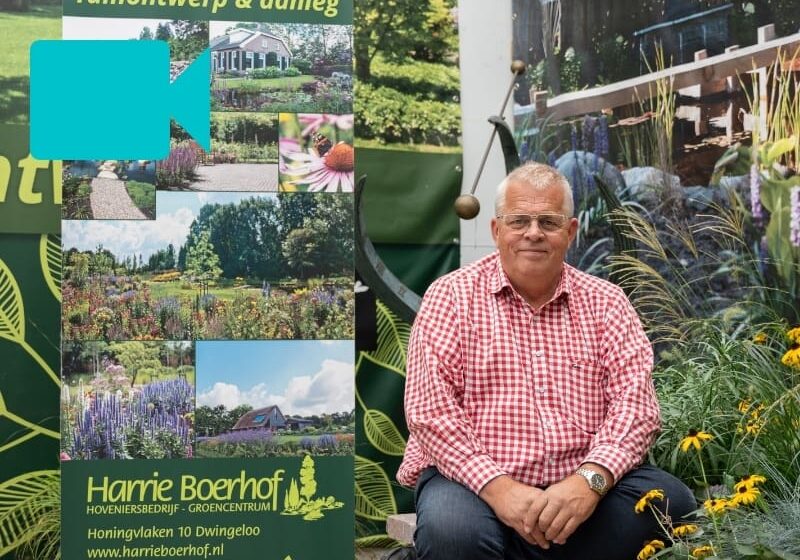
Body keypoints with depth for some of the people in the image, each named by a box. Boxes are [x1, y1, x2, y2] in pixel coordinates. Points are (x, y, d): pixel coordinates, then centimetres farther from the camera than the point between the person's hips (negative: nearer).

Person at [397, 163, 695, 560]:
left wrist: (590, 480, -20)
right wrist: (499, 487, -20)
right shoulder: (451, 296, 1)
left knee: (672, 500, -22)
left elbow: (634, 403, -1)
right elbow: (430, 409, -8)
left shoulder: (605, 301, 9)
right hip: (474, 480, -3)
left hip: (581, 487, 4)